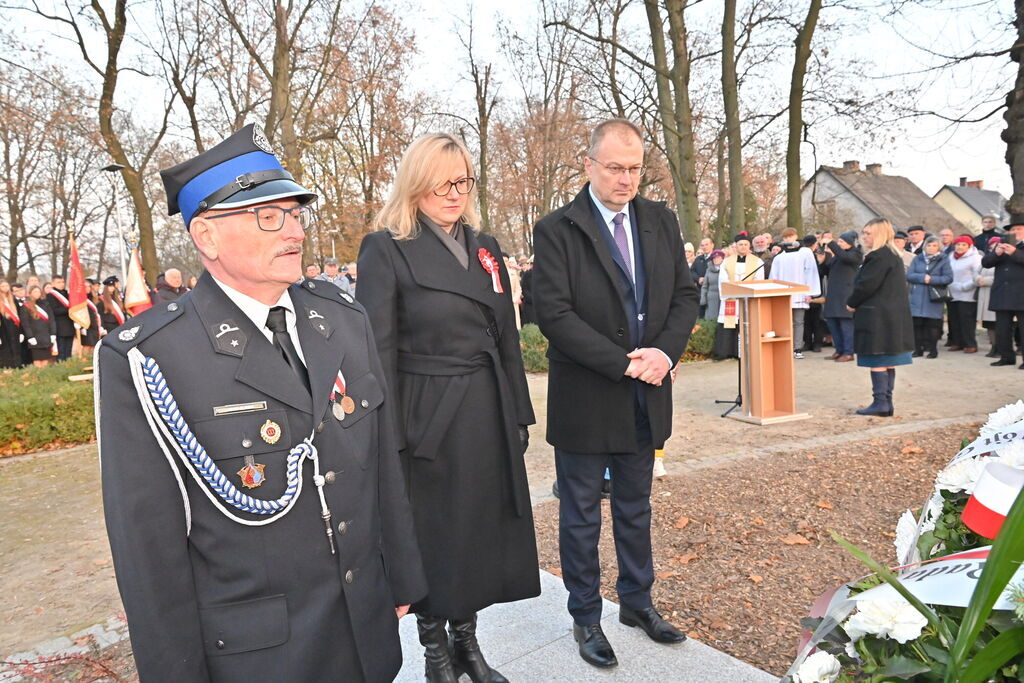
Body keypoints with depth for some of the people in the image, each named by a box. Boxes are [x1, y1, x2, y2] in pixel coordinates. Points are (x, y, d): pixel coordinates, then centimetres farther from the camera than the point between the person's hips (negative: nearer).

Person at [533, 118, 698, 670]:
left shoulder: (660, 221, 6)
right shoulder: (556, 230, -10)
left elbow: (685, 295, 6)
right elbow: (554, 314, -18)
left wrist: (664, 352, -13)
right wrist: (625, 363, -20)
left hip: (646, 397, 5)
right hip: (585, 399, -4)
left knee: (635, 508, 20)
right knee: (580, 516, 11)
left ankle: (636, 601, 39)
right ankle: (585, 618, 29)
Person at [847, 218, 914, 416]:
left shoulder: (878, 257, -16)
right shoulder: (894, 256, 16)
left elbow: (866, 285, -19)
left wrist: (852, 303, -2)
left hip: (876, 317, -10)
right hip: (893, 316, 10)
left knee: (877, 361, -5)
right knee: (888, 362, 11)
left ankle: (880, 403, -2)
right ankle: (887, 404, 16)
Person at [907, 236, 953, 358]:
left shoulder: (943, 260, 5)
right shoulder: (917, 259, 11)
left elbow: (948, 278, -4)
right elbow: (909, 276, 1)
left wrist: (932, 279, -15)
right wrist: (922, 277, -15)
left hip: (934, 298, -2)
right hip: (917, 297, 2)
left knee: (933, 325, -2)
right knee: (917, 324, 0)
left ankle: (933, 349, 7)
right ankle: (918, 349, 8)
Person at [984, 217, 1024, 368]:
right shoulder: (1002, 243, 16)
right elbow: (985, 263, 7)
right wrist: (996, 253, -10)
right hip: (1002, 295, 5)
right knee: (1002, 329, 9)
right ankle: (1007, 356, 18)